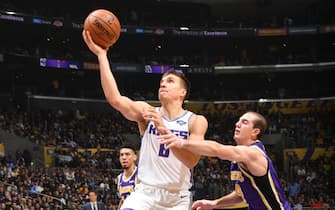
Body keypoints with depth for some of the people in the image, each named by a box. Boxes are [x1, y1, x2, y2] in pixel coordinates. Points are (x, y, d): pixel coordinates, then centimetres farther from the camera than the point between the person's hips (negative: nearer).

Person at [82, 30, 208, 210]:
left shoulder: (196, 121, -3)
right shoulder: (147, 112, 0)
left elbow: (192, 160, -18)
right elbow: (115, 99, -17)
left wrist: (163, 128, -29)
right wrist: (101, 55, -21)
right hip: (146, 192, 0)